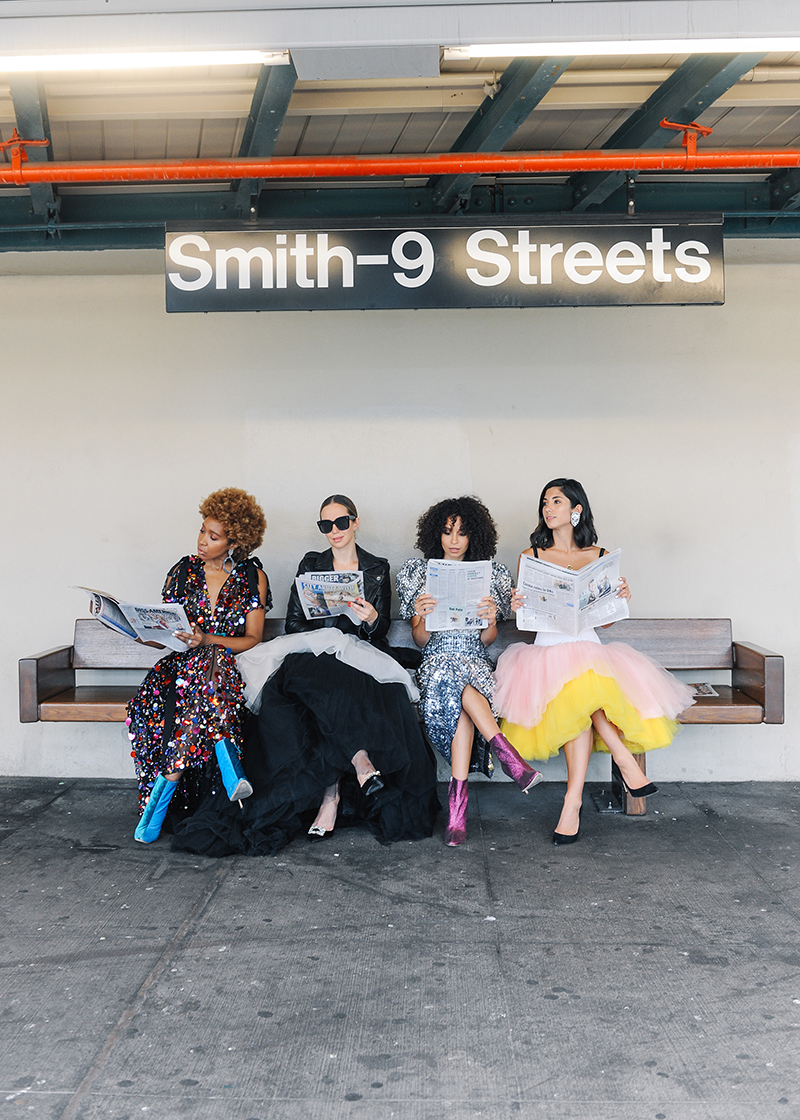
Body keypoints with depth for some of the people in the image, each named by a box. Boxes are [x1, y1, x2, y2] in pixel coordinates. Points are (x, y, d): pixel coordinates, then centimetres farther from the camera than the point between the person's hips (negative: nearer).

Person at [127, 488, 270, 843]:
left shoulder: (252, 577, 3)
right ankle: (228, 767, -38)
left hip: (230, 660, -2)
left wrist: (207, 640, -18)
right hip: (184, 661, 2)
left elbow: (253, 638, -1)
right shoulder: (184, 570, 10)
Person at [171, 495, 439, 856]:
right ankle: (361, 763, -41)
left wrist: (372, 619, -12)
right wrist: (326, 638, -7)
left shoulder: (377, 569, 16)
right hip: (314, 654, 1)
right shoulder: (310, 564, 17)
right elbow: (293, 623, 11)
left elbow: (381, 629, 11)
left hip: (362, 656, -1)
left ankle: (330, 793, -38)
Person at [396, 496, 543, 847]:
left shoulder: (490, 574, 13)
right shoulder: (418, 572, 12)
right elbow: (421, 640, 5)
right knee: (457, 684, -38)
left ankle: (457, 801, -41)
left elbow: (487, 640, 8)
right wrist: (422, 617, -18)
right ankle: (506, 753, -39)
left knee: (458, 702, -36)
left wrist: (491, 620, -15)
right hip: (436, 662, 0)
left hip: (476, 661, 0)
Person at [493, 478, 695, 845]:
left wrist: (620, 596, -9)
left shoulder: (598, 556, 12)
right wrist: (517, 607, -13)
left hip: (589, 647, 1)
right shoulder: (530, 556, 11)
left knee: (579, 700, -34)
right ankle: (624, 758, -22)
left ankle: (573, 800, -32)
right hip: (547, 649, 0)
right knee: (575, 697, -36)